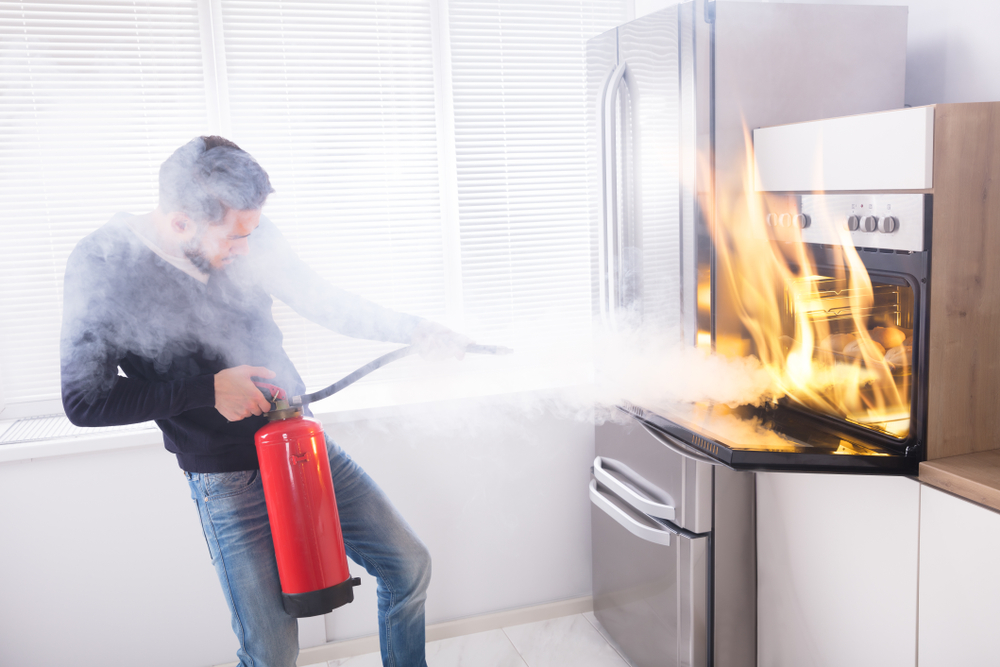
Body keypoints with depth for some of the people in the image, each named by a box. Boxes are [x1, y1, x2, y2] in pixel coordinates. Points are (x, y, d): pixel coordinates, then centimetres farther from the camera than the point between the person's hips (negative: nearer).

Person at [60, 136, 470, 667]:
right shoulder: (102, 267, -15)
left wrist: (411, 330, 2)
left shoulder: (249, 235, -6)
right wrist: (207, 390, -18)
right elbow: (84, 401, -13)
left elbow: (322, 301, 8)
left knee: (409, 565, 10)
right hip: (227, 479, -4)